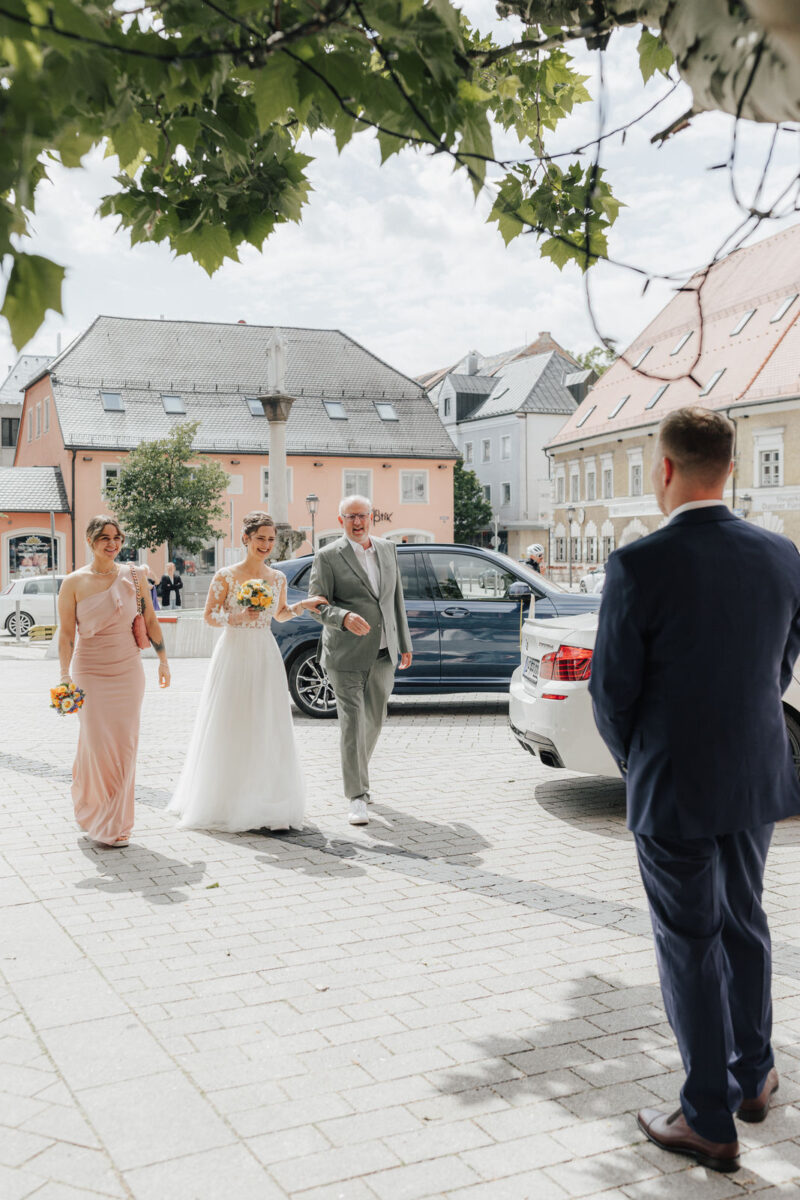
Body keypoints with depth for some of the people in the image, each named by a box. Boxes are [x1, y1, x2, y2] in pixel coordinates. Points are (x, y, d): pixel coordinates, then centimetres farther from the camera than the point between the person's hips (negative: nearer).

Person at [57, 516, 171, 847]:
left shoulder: (134, 576, 3)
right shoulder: (74, 583, -3)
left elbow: (150, 621, 10)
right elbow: (66, 634, -3)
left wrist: (163, 660, 11)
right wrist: (65, 677, -8)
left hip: (128, 670, 2)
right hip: (90, 672, -2)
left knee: (124, 745, 3)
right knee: (96, 743, -2)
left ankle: (115, 821, 17)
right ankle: (97, 819, 21)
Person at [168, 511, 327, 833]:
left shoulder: (278, 578, 7)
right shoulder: (226, 576, -5)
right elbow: (210, 615, -3)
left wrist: (304, 605, 5)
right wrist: (238, 617, -19)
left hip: (265, 656, 4)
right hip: (234, 653, -4)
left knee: (267, 730, 4)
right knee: (229, 729, -1)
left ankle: (265, 803, 14)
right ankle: (225, 803, 10)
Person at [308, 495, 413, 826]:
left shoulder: (388, 549, 11)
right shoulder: (328, 556, -5)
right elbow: (316, 604, -8)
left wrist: (404, 644, 16)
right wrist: (344, 618, -27)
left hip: (383, 654, 5)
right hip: (346, 656, -5)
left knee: (374, 720, 15)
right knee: (352, 723, -7)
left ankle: (355, 771, 40)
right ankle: (357, 797, -3)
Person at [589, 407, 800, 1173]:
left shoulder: (639, 566, -20)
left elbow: (612, 691, -13)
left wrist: (636, 766, 6)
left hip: (675, 790, -5)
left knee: (690, 946, 7)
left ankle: (710, 1121, 19)